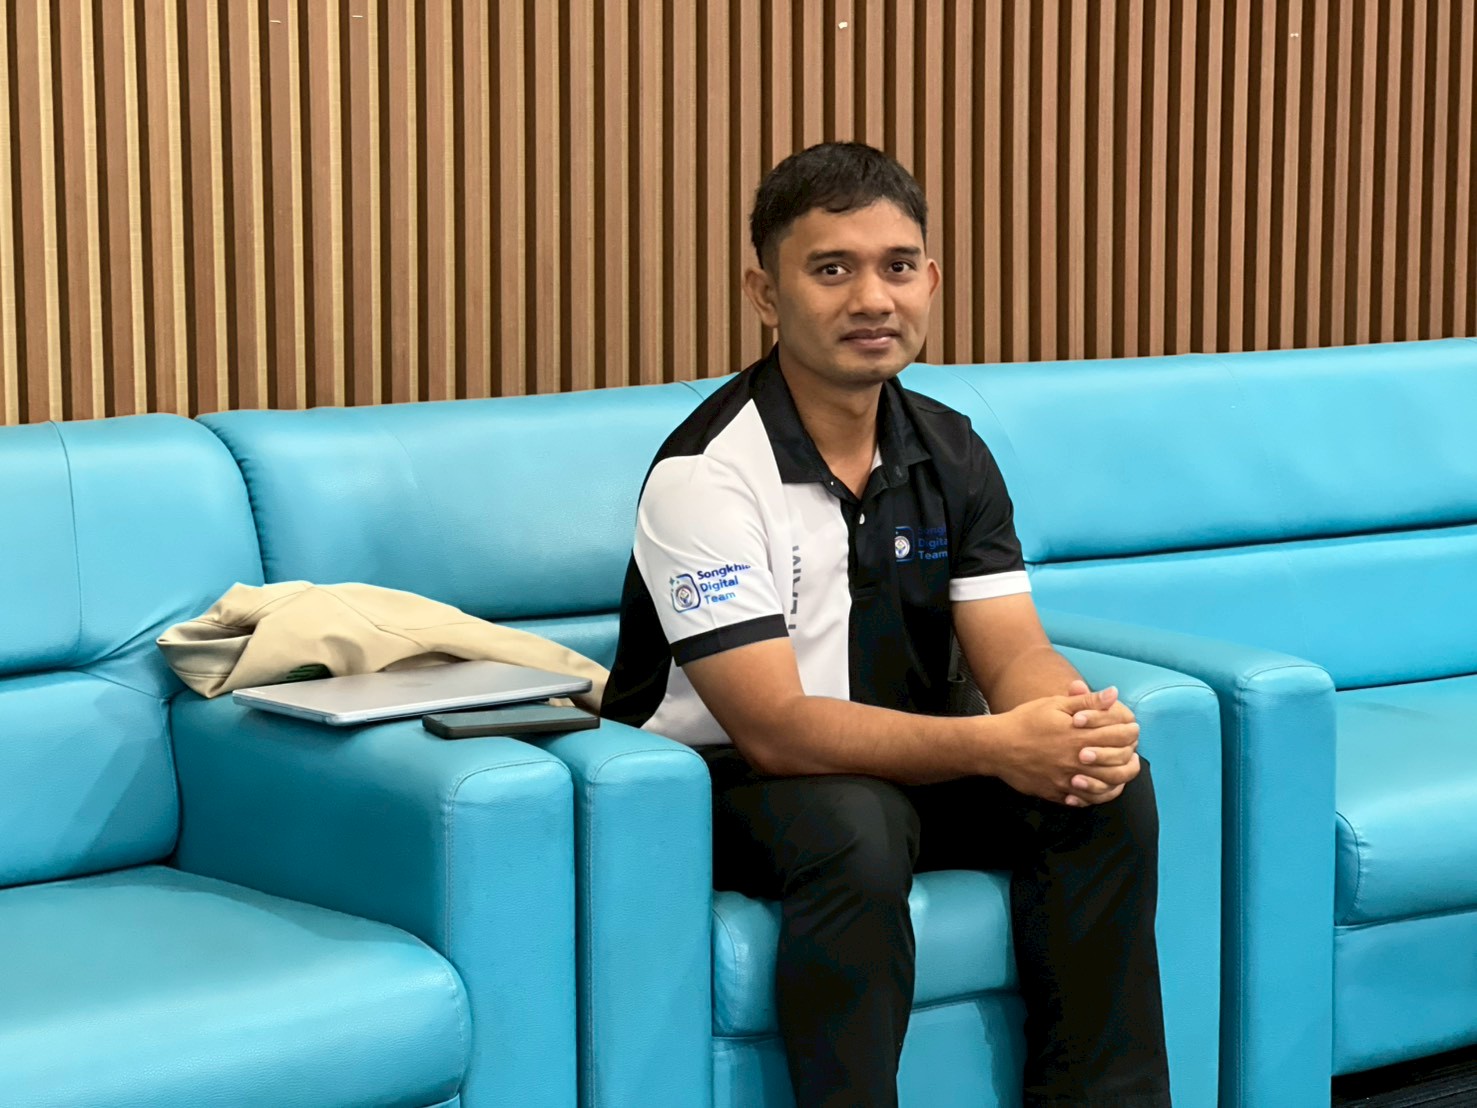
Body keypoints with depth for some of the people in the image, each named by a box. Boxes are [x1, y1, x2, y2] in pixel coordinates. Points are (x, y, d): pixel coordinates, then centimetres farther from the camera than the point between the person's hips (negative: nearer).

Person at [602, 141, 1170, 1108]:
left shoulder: (950, 452, 2)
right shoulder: (707, 473, -20)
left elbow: (1014, 651, -5)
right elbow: (774, 727, -26)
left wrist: (1081, 721, -30)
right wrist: (994, 746, -36)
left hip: (902, 765, 6)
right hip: (715, 781, -6)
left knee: (1110, 791, -16)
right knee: (856, 826, -37)